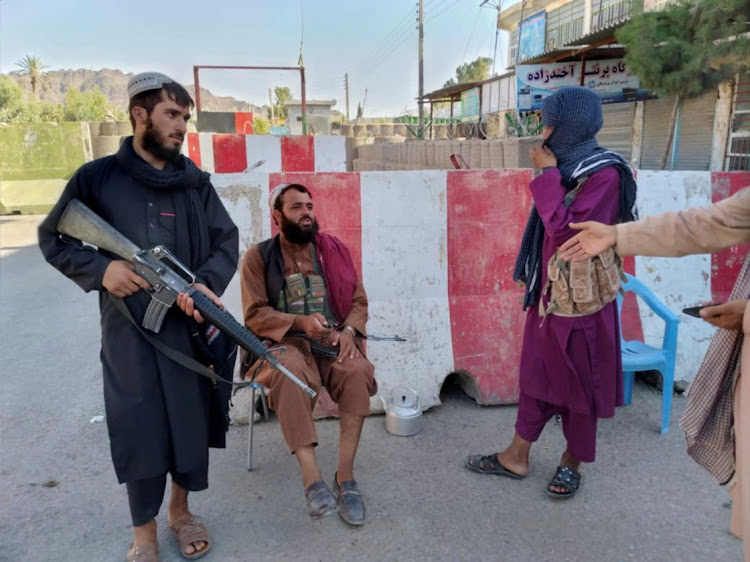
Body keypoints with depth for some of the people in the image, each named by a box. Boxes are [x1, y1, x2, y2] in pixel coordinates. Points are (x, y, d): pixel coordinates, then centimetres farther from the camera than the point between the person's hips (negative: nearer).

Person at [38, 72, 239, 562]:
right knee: (138, 424, 4)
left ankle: (181, 510, 34)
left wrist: (207, 284, -17)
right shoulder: (97, 178, -1)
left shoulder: (196, 182, 6)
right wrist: (100, 267, -13)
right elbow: (52, 239, 5)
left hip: (189, 322, 3)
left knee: (192, 416, 10)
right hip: (128, 328, -2)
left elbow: (227, 241, 3)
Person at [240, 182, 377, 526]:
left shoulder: (334, 250, 10)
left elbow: (359, 300, 10)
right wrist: (300, 322, -20)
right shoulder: (258, 257, 3)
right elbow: (255, 316, -4)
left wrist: (348, 331, -11)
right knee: (290, 371, -37)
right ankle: (312, 477, -36)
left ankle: (345, 475, -23)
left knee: (358, 370, -30)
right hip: (284, 341, -2)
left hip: (332, 341, 3)